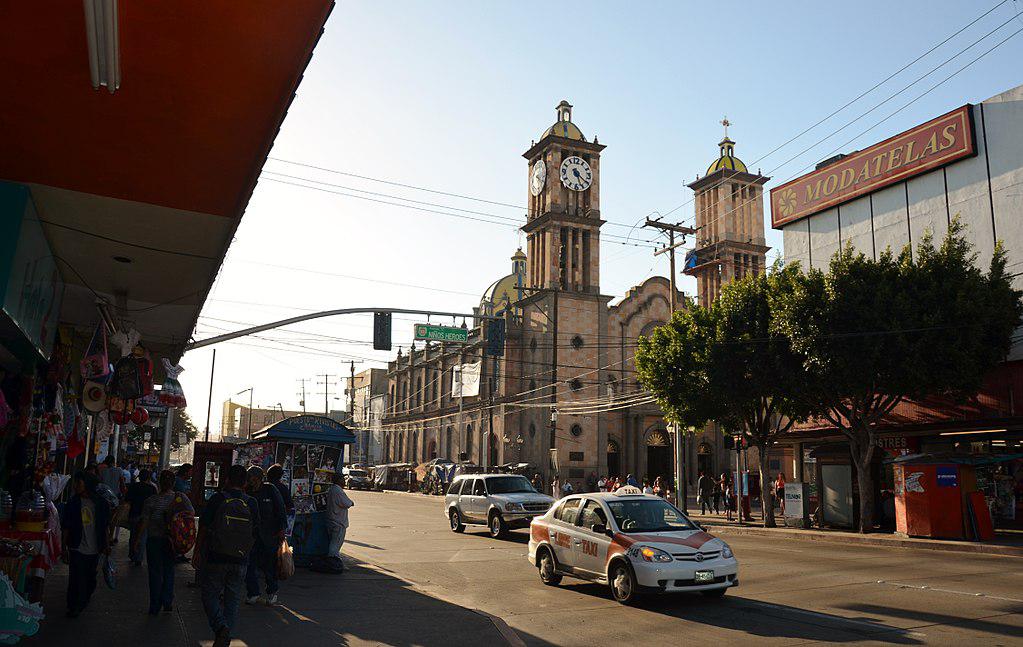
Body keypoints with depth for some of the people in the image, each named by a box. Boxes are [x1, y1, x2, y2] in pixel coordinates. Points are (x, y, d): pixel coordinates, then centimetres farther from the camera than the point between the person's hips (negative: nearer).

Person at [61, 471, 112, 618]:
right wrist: (64, 548, -3)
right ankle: (74, 607, 9)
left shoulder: (100, 503, -2)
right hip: (77, 549, -1)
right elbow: (66, 528, 0)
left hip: (94, 549, 1)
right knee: (76, 579, -4)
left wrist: (107, 545, 6)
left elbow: (106, 526, 6)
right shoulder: (73, 503, -4)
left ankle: (85, 599, 35)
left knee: (90, 579, 13)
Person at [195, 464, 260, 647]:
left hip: (215, 558, -2)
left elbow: (203, 528, -4)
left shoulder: (217, 499, -8)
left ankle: (221, 627, -13)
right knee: (232, 601, 12)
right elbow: (254, 534, 5)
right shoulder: (251, 504, -1)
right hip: (240, 560, 2)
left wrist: (196, 552, 6)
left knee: (210, 595, 8)